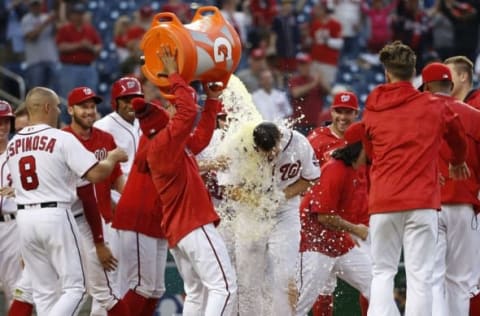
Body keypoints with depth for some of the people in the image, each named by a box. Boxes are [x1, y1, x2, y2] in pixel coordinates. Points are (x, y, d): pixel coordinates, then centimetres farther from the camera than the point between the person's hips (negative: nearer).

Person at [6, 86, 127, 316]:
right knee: (73, 287, 0)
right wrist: (112, 158, 7)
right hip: (55, 215, -6)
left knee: (43, 291, 12)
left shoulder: (13, 144, 9)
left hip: (25, 218, 6)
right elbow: (95, 174, -13)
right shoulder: (62, 139, -9)